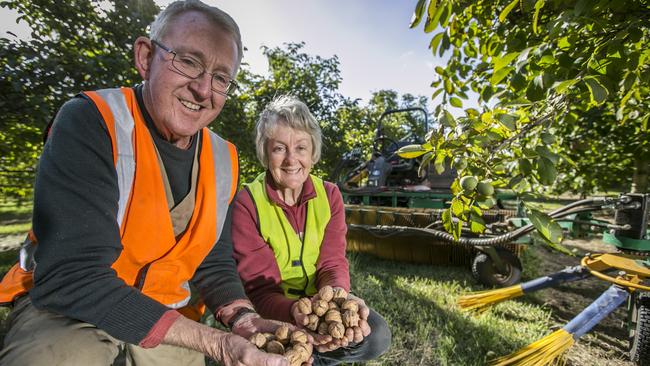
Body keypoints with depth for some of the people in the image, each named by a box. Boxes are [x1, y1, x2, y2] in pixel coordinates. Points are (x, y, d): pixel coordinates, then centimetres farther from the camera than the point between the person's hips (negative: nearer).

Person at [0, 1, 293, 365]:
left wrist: (243, 317, -22)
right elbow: (72, 278, -28)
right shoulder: (90, 122, -21)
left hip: (167, 309, 4)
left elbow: (214, 266, -3)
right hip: (63, 304, -3)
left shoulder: (224, 159, -8)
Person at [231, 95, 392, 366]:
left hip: (319, 301, 3)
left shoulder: (329, 195, -7)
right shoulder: (246, 204, -18)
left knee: (377, 335, -16)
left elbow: (332, 264, -11)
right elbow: (261, 288, -20)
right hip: (275, 311, -3)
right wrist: (296, 313, -42)